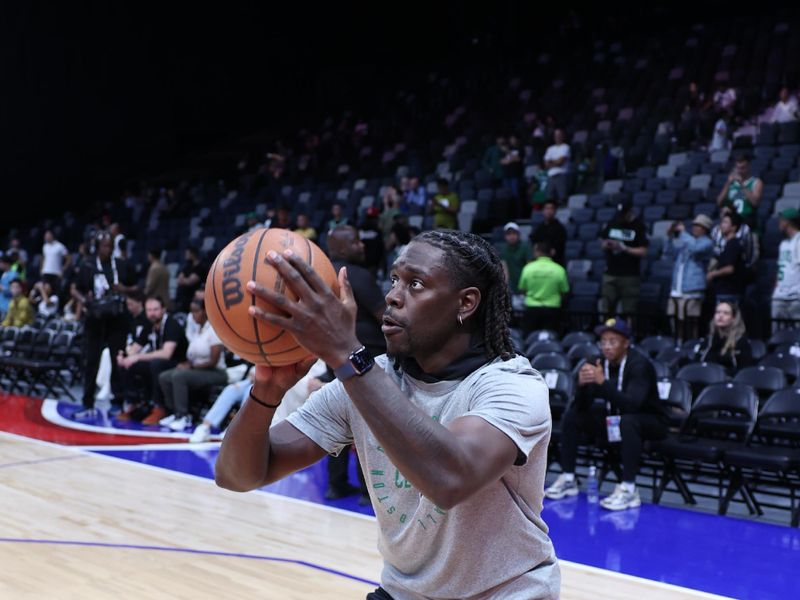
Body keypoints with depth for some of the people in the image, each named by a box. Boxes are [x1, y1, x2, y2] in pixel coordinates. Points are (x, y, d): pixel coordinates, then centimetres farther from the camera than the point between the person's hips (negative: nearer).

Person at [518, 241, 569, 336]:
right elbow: (564, 291, 1)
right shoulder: (559, 269, -7)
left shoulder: (528, 268, -6)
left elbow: (522, 289, 4)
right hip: (552, 309, 0)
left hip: (532, 308, 0)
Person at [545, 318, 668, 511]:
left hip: (648, 423, -6)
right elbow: (581, 407, -8)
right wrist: (582, 385, -29)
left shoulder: (639, 364, -22)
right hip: (614, 421, 6)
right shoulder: (600, 364, -6)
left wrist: (603, 382, -46)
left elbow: (631, 404, -37)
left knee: (627, 421, -38)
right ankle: (567, 479, 0)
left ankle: (629, 490, -34)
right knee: (571, 416, -6)